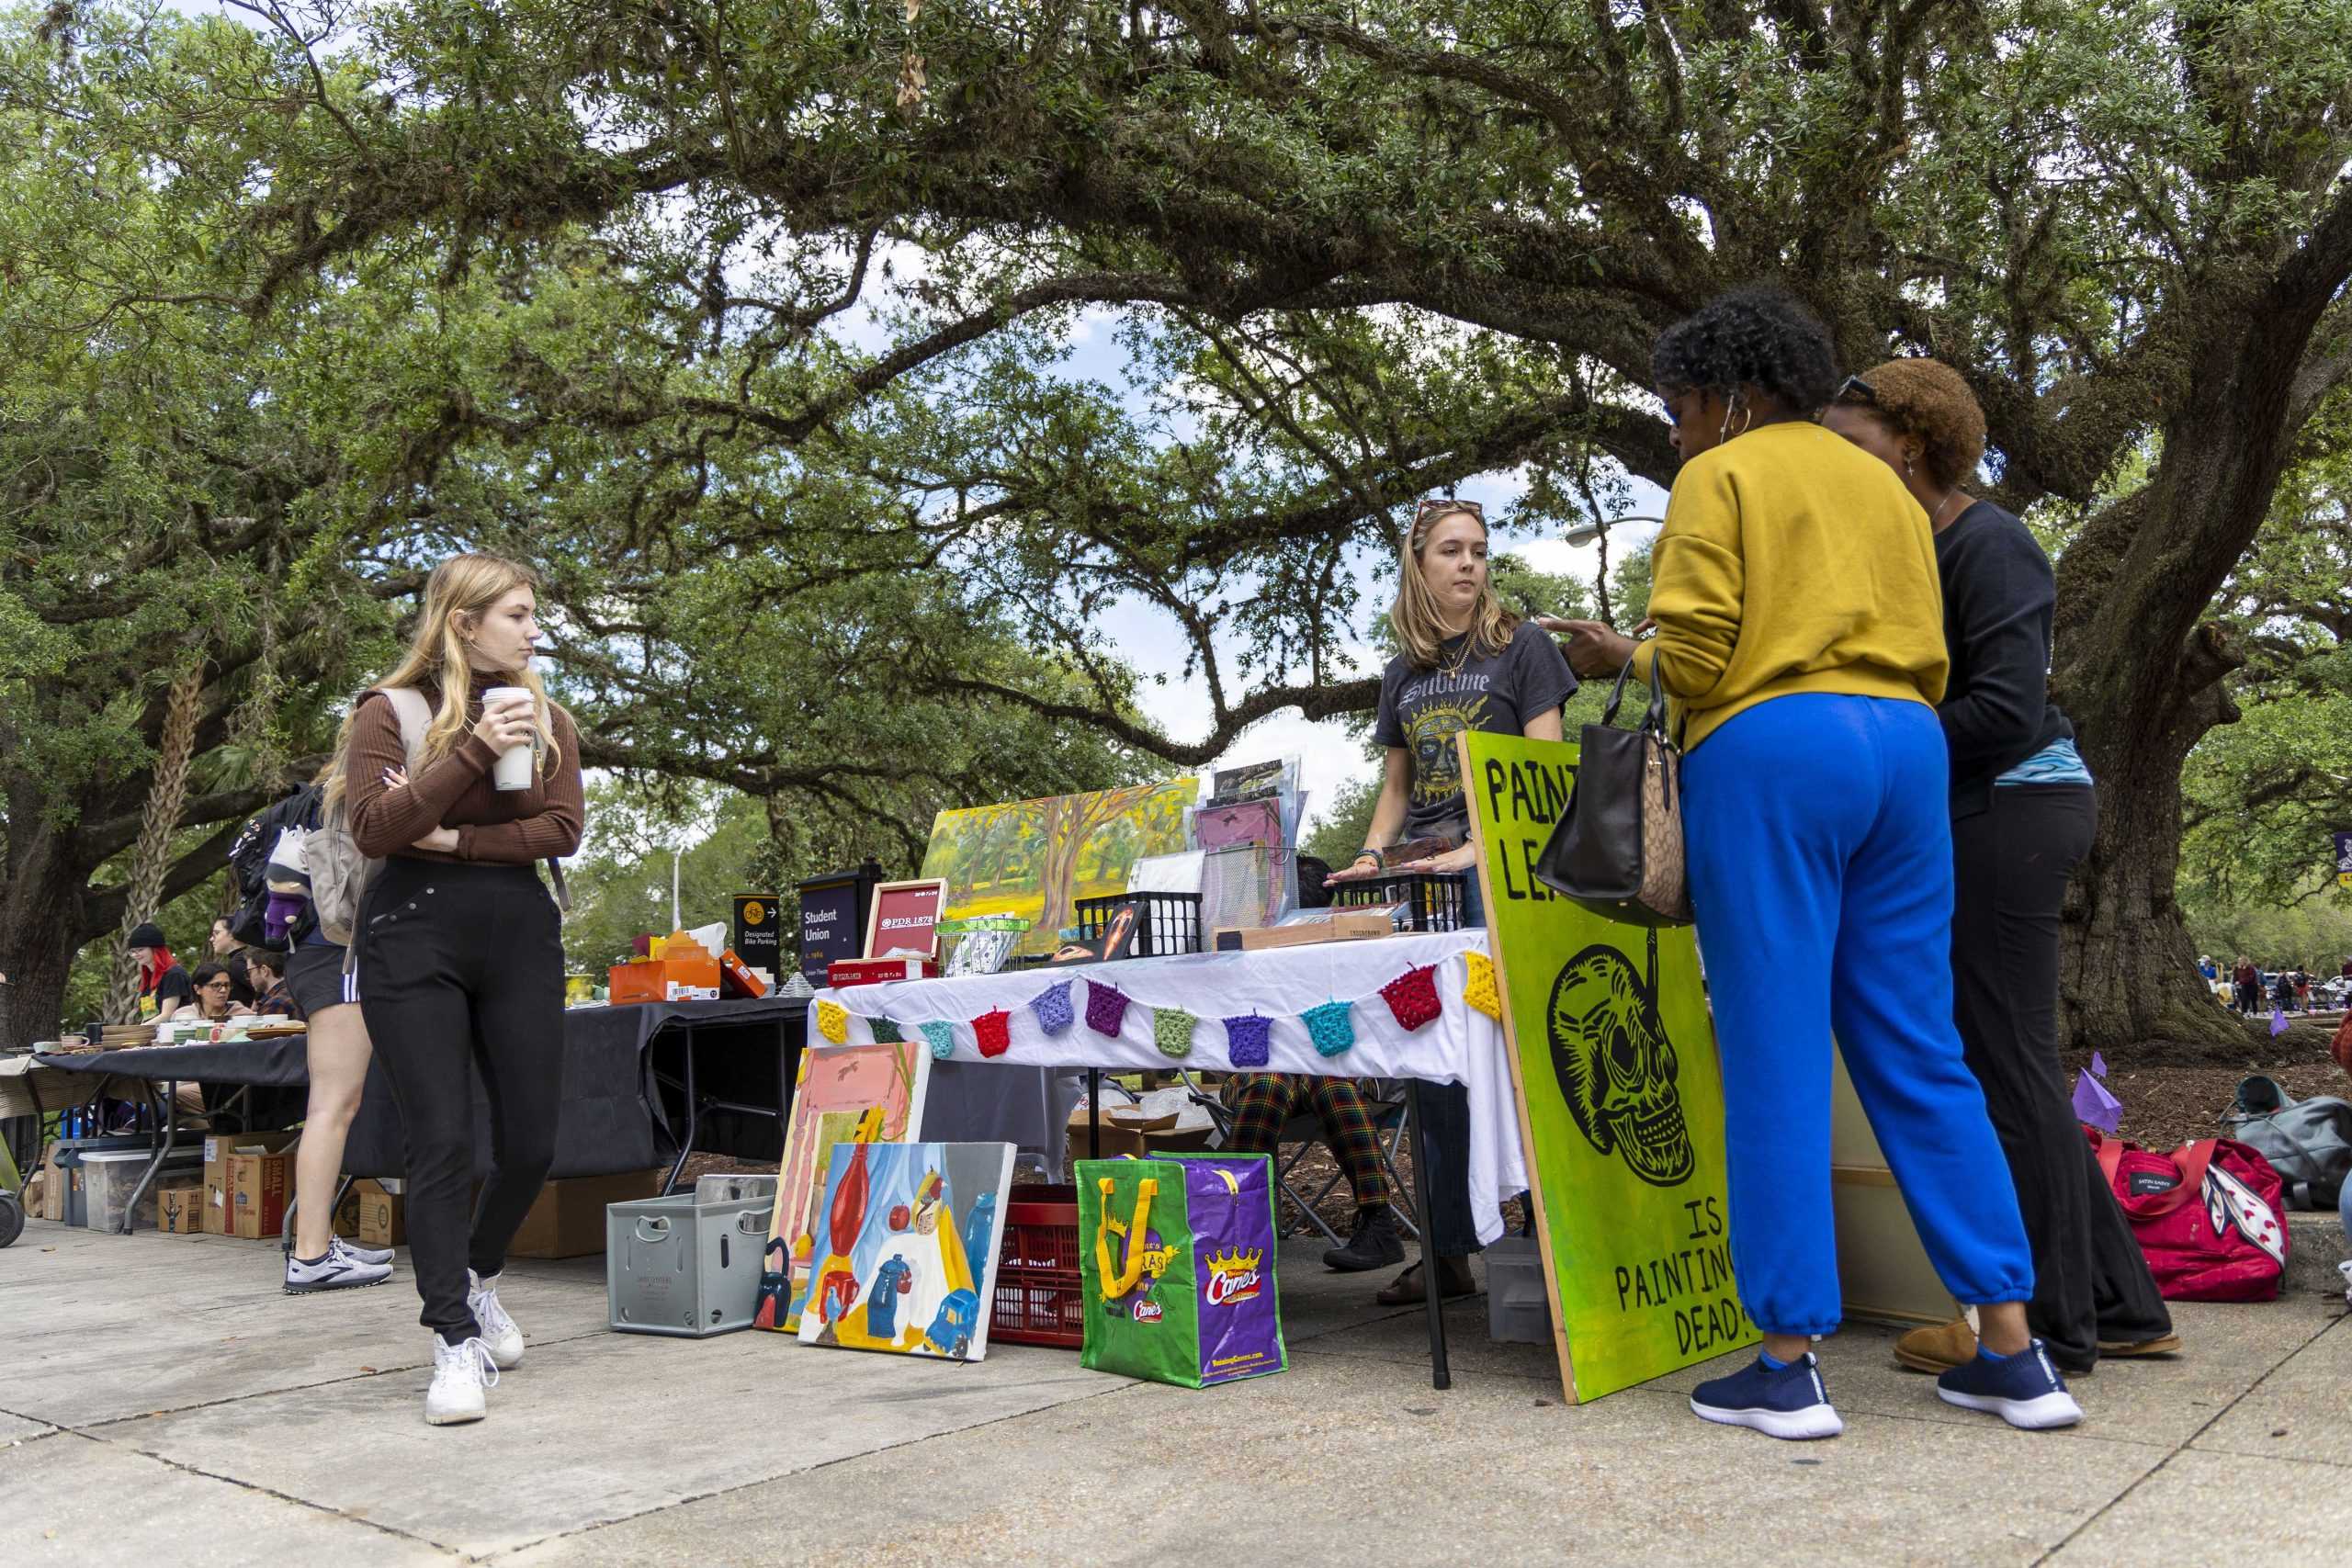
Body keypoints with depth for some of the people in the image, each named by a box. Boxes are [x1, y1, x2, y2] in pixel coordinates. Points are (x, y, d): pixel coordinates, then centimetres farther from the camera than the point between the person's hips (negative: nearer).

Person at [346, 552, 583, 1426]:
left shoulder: (544, 717, 11)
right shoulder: (389, 712, 2)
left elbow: (563, 831, 0)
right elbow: (371, 830, -10)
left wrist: (454, 840, -11)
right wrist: (474, 752, -17)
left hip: (520, 935, 4)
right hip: (414, 936, -3)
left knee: (531, 1142, 4)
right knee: (442, 1143, -7)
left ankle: (476, 1278, 31)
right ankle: (456, 1342, 1)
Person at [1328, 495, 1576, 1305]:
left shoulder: (1522, 647, 4)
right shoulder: (1402, 674, 18)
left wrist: (1480, 850, -16)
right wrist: (1370, 856, 4)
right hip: (1422, 878, 5)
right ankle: (1448, 1252, 12)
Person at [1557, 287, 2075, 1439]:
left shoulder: (1721, 478, 3)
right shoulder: (1883, 483, 24)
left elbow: (1693, 658, -9)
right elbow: (1930, 656, 17)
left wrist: (1621, 657, 10)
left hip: (1768, 750, -7)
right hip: (1903, 746, 7)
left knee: (1775, 1060, -4)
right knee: (1920, 1054, 9)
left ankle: (1789, 1365, -1)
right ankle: (2014, 1353, 10)